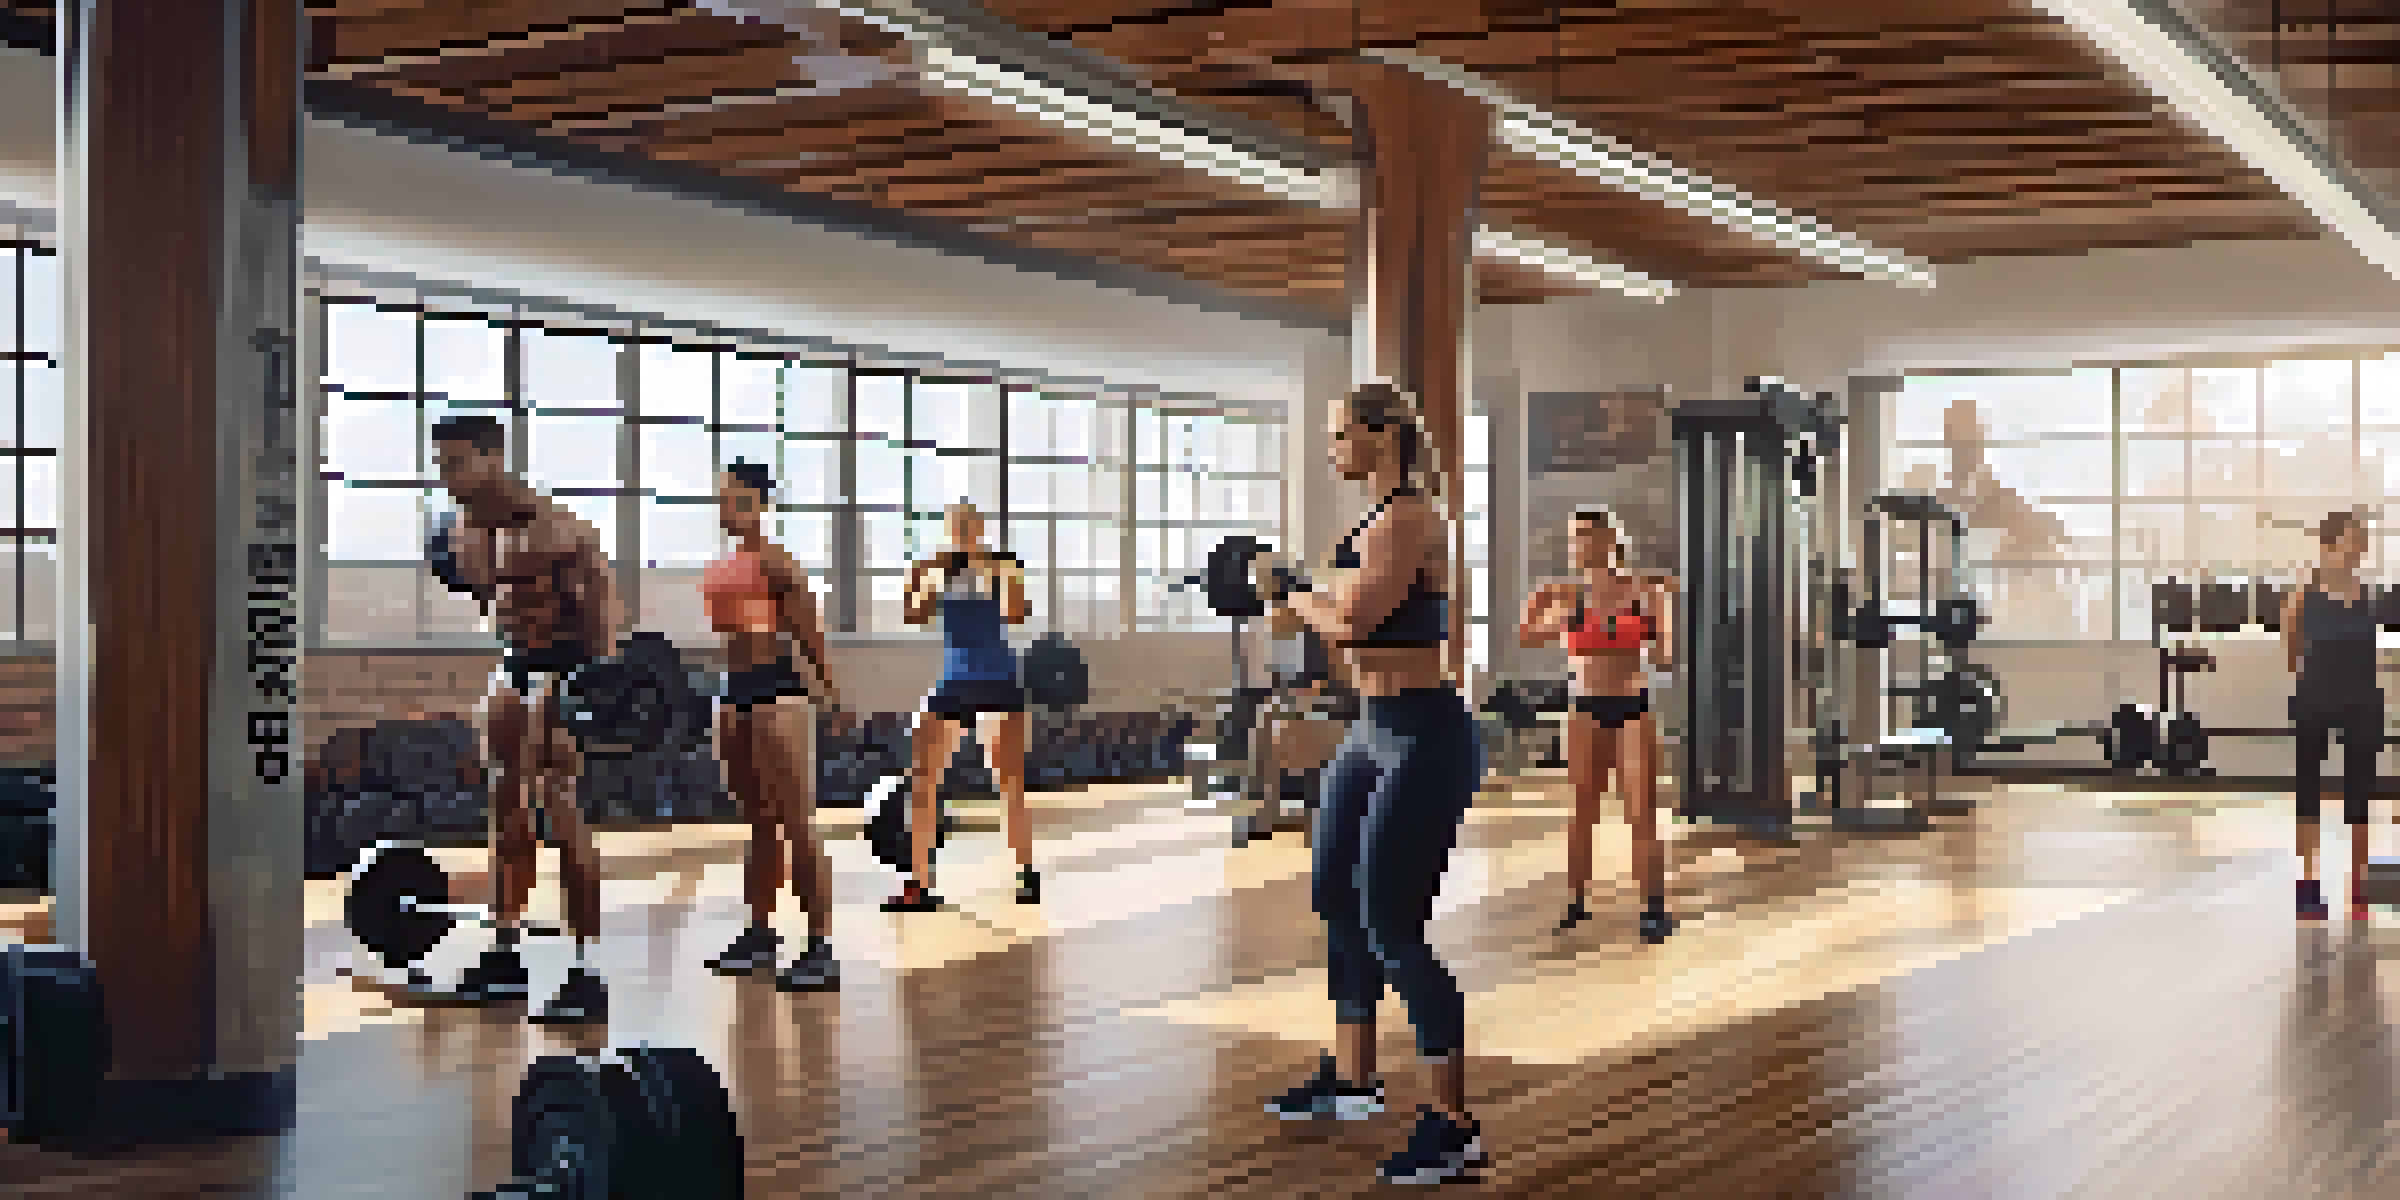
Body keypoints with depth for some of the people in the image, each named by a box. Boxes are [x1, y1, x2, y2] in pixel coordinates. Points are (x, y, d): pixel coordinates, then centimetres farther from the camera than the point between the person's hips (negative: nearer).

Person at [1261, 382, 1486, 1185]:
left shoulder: (1409, 519, -16)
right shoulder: (1378, 520, 14)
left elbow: (1353, 621, -26)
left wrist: (1301, 600, -9)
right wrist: (1306, 600, 4)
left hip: (1424, 737, -11)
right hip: (1372, 734, 11)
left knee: (1391, 926, -9)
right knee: (1338, 901, 19)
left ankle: (1454, 1125, -2)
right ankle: (1349, 1081, 34)